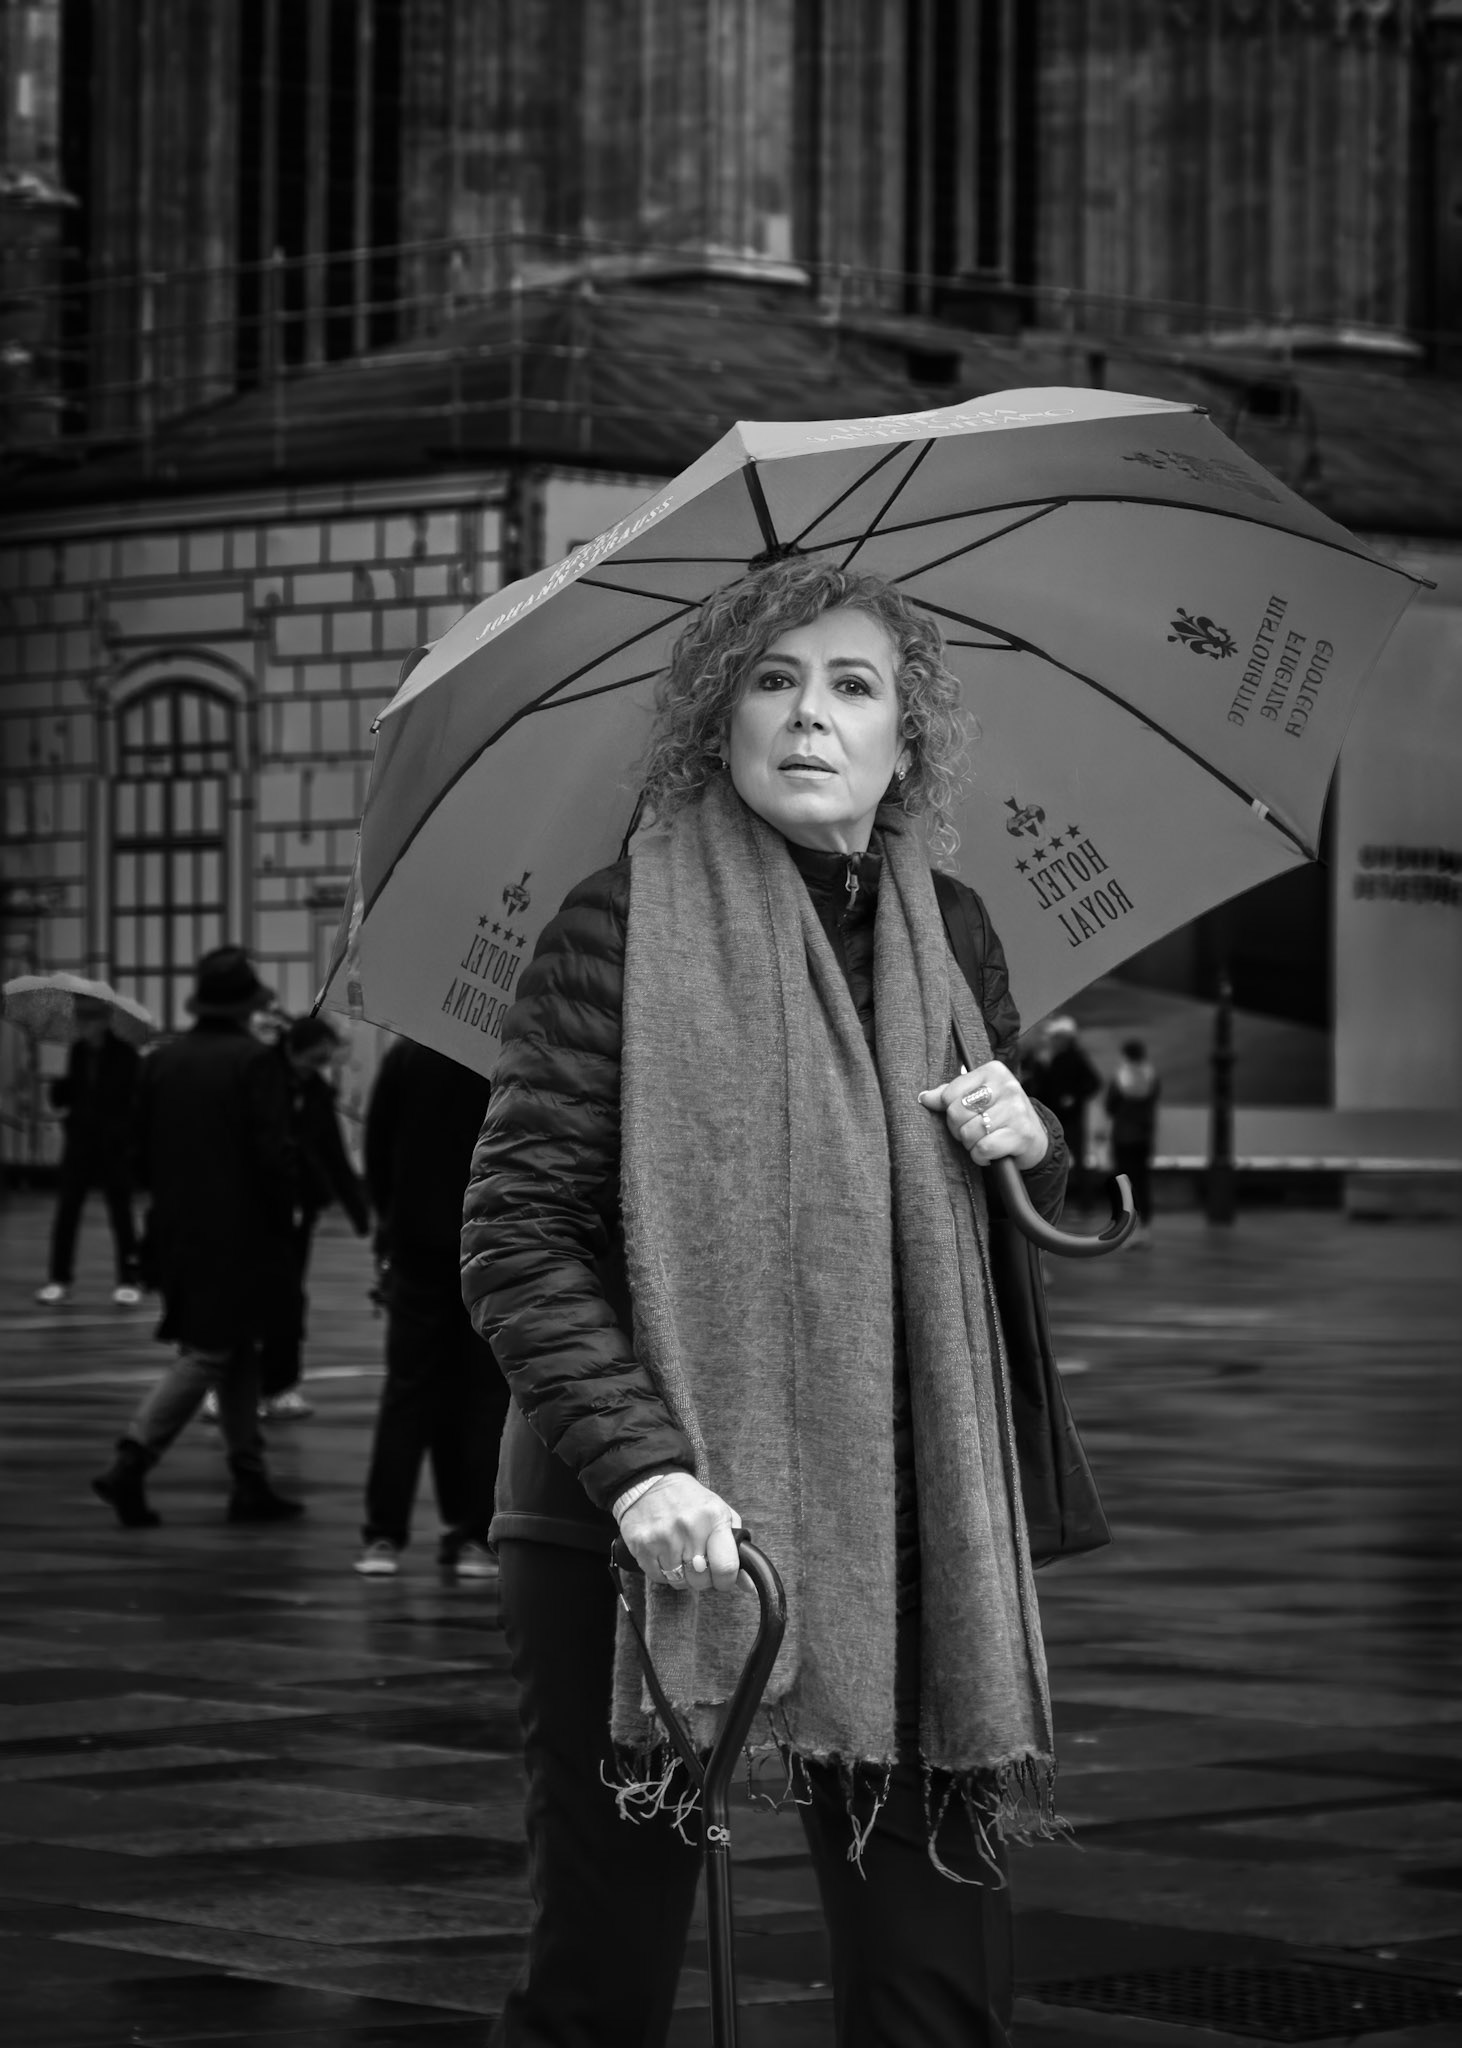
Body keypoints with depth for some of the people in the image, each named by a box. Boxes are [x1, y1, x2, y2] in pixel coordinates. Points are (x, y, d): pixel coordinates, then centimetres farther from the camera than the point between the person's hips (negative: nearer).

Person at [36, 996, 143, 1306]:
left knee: (120, 1211, 3)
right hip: (79, 1140, 4)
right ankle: (59, 1280, 7)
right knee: (66, 1210, 2)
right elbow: (69, 1095, 11)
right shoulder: (77, 1051, 6)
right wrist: (60, 1090, -9)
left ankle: (129, 1281, 10)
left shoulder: (125, 1055, -9)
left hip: (115, 1144, -4)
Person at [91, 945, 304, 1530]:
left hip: (177, 1233, 7)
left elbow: (140, 1152, 10)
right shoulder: (253, 1063, -12)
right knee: (206, 1355, -4)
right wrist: (280, 1221, -2)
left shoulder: (161, 1061, 6)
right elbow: (273, 1155, -15)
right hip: (238, 1235, -7)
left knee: (237, 1353, 15)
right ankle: (130, 1464, -15)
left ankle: (250, 1483, 17)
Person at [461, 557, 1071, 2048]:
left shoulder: (949, 943, 11)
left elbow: (1011, 1239, 25)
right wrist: (635, 1464, -22)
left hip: (896, 1538, 4)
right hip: (635, 1534, -4)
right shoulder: (621, 930, -4)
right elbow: (517, 1239, -9)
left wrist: (1030, 1147, 1)